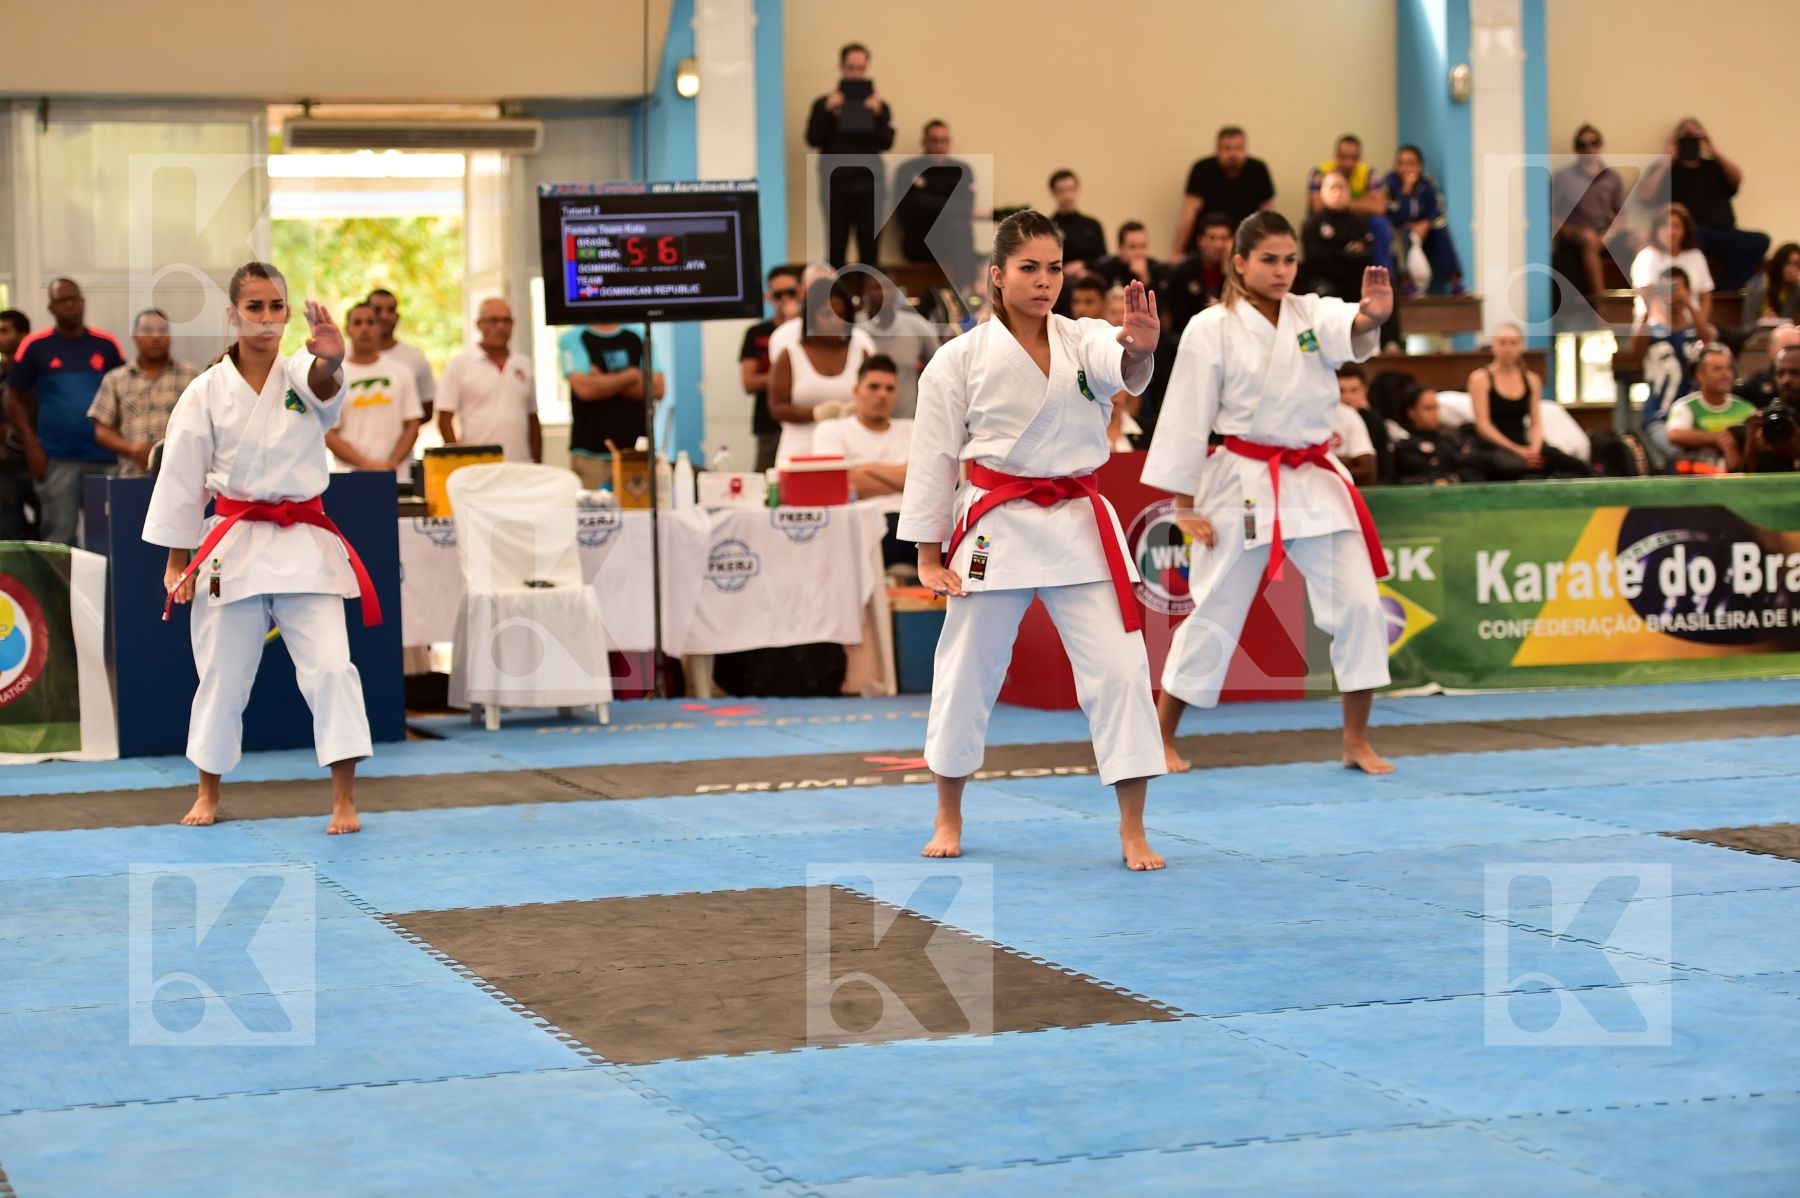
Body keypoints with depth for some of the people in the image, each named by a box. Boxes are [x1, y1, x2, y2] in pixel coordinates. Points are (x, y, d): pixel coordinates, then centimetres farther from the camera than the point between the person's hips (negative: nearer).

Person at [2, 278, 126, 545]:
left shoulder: (106, 345, 5)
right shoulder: (35, 346, 1)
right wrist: (31, 446, -7)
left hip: (105, 456, 2)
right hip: (57, 458, -2)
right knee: (59, 534, 0)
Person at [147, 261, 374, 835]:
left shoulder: (304, 374, -1)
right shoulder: (207, 392, -1)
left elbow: (326, 382, -27)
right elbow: (182, 476, 3)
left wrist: (331, 358, -52)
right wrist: (176, 561, 2)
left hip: (303, 545, 0)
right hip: (233, 545, 0)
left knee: (330, 665, -11)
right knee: (222, 675, 9)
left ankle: (344, 799, -5)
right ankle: (208, 792, 28)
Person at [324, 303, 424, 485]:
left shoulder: (400, 372, 11)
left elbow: (412, 426, 8)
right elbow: (328, 433, 0)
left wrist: (392, 462, -8)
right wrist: (365, 463, -12)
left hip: (397, 477, 2)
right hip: (350, 480, -2)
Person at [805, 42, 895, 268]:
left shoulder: (879, 106, 8)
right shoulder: (824, 103, 6)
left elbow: (887, 142, -3)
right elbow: (813, 139, -5)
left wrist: (877, 115, -16)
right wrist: (828, 111, -15)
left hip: (869, 185, 1)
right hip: (836, 185, -1)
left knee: (870, 249, -1)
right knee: (836, 249, -3)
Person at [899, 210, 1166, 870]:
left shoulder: (1085, 340, 1)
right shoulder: (961, 359, -3)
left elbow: (1123, 370, -23)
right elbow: (933, 457, 1)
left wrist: (1140, 348, -48)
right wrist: (927, 555, 0)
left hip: (1079, 525, 1)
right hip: (995, 528, -1)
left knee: (1118, 667, -6)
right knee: (967, 672, 8)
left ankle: (1132, 832, 3)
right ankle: (949, 817, 29)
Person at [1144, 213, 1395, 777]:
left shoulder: (1313, 314, 3)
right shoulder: (1213, 328, -6)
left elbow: (1352, 329, -22)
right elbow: (1188, 417, -5)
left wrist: (1375, 313, -47)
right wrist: (1184, 507, -6)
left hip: (1315, 482, 4)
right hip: (1243, 484, -3)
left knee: (1359, 604, -4)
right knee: (1214, 613, 4)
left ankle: (1356, 741, 7)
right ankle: (1162, 739, 18)